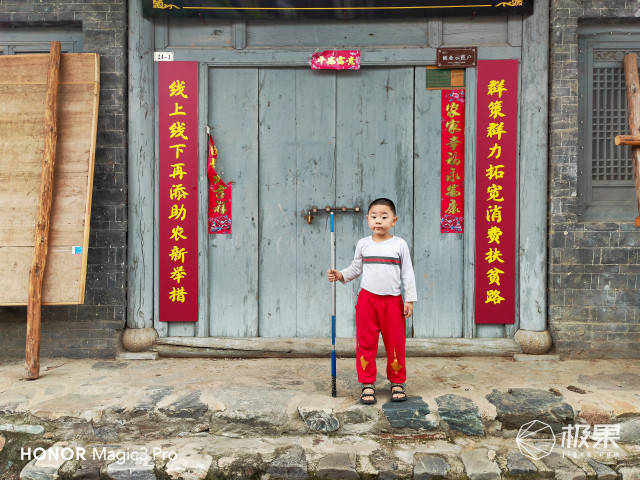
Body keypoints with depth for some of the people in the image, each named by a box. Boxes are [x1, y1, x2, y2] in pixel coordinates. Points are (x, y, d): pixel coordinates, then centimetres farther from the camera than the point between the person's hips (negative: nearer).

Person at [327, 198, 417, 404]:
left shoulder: (400, 244, 0)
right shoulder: (363, 244, 4)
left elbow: (407, 273, 3)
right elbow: (356, 268, 13)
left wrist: (410, 299, -1)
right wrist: (340, 275, -4)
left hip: (393, 301, -1)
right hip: (367, 299, 1)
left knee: (395, 343, 5)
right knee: (365, 342, 4)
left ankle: (397, 382, 21)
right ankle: (367, 383, 15)